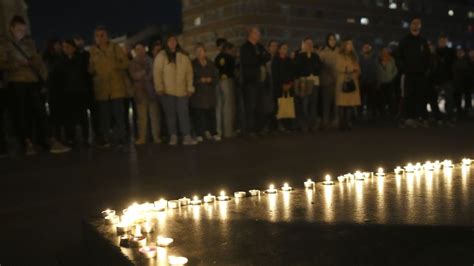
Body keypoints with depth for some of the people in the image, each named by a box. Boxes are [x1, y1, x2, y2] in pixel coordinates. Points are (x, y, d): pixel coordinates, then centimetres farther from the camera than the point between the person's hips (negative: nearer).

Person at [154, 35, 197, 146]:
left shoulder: (183, 56, 7)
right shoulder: (161, 56, 0)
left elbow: (189, 72, 5)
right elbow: (157, 73, -4)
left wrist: (190, 88, 0)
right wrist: (159, 88, -11)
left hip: (181, 91, 2)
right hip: (167, 91, -2)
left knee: (184, 113, 1)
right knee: (170, 114, 3)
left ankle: (187, 137, 2)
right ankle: (173, 137, 10)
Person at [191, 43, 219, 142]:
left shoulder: (210, 64, 14)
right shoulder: (193, 64, 5)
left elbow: (215, 78, 12)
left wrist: (210, 79, -8)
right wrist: (200, 80, -13)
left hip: (210, 93, 3)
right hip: (197, 93, -2)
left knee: (211, 114, -1)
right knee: (198, 115, -6)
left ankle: (213, 133, 6)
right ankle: (199, 135, -2)